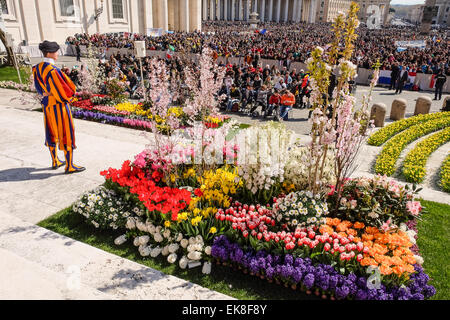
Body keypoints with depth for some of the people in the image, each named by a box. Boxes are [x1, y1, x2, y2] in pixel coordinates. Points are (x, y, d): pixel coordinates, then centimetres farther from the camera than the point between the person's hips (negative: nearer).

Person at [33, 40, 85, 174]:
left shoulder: (37, 68, 3)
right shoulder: (52, 70, -24)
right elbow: (61, 89, -22)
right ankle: (69, 166, 5)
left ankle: (55, 162, 29)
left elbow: (39, 88, 11)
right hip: (59, 104, -9)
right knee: (66, 133, 0)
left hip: (47, 104, 9)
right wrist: (69, 96, -4)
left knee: (52, 132, 18)